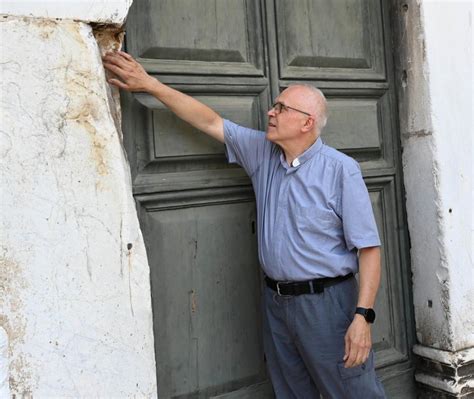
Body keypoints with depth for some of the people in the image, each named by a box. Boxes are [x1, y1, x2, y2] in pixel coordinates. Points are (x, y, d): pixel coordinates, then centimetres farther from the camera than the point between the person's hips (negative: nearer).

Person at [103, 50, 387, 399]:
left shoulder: (341, 169, -12)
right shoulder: (262, 152, 4)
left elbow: (368, 247, -14)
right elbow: (210, 121, 6)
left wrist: (363, 316, -20)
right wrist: (149, 84, 3)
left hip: (328, 303, -5)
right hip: (276, 303, 6)